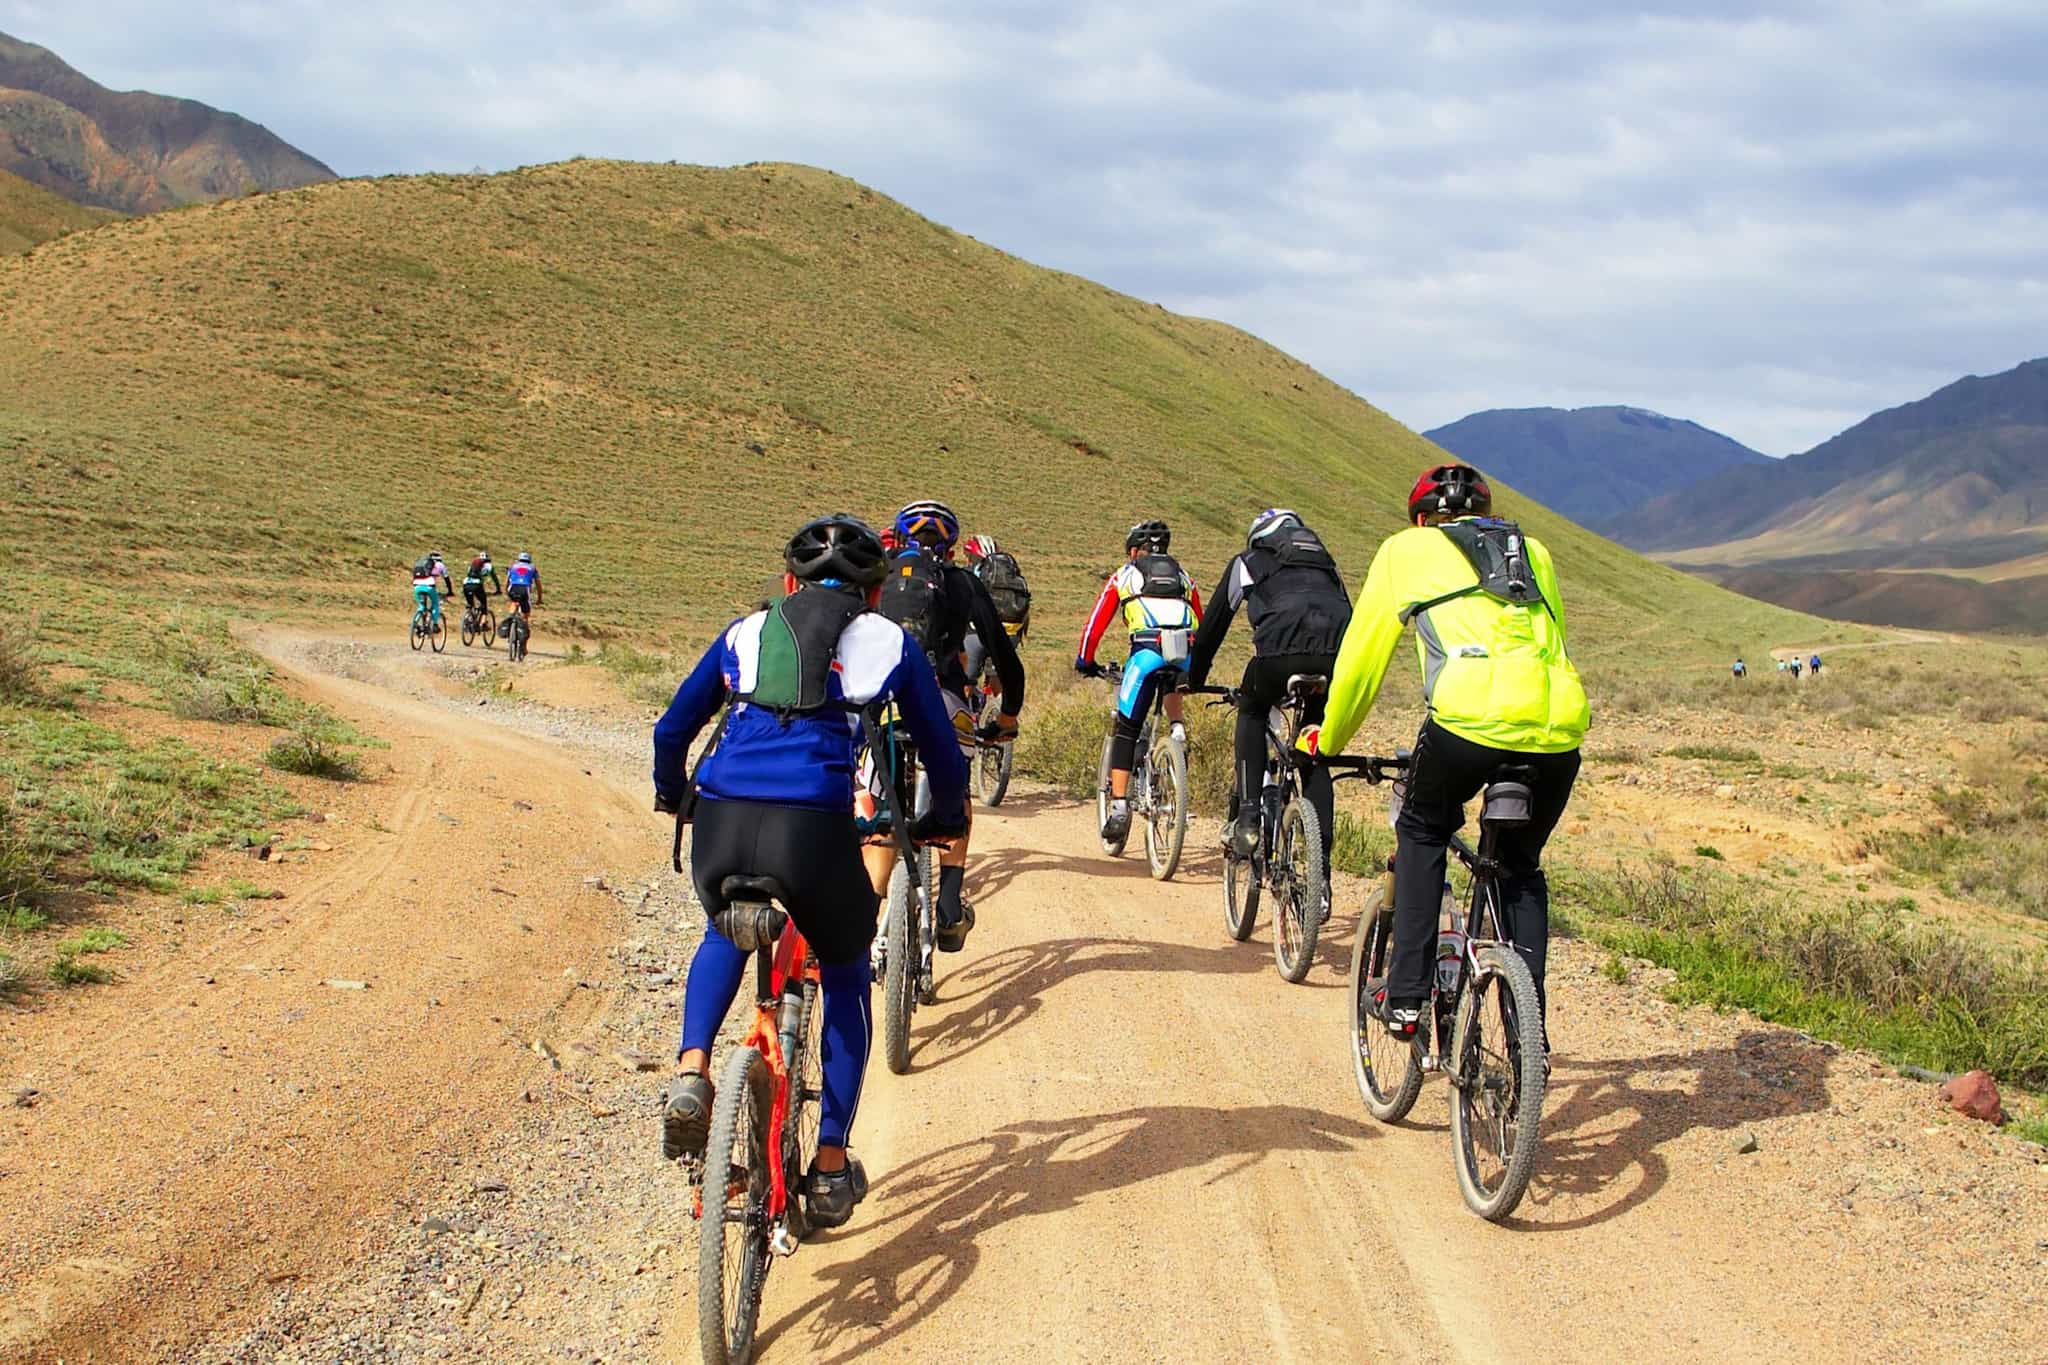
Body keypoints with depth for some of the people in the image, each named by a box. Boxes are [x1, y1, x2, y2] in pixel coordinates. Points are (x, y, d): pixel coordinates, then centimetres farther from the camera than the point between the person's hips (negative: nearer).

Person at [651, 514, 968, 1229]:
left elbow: (670, 732, 30)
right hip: (814, 827, -2)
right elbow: (943, 754, 24)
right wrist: (943, 821, 44)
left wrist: (673, 796, 50)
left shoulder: (746, 632, 24)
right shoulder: (889, 641, 19)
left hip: (721, 821, 2)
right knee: (845, 978, 27)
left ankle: (690, 1070, 12)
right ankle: (831, 1166, 25)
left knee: (724, 935, 37)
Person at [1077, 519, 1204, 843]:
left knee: (1125, 731, 6)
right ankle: (1177, 727, 16)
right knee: (1170, 680, 41)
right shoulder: (1184, 577, 31)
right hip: (1186, 657, 3)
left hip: (1147, 652, -3)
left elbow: (1096, 623, 21)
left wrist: (1084, 661, 33)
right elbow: (1200, 627, 34)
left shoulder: (1124, 575, 23)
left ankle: (1119, 806, -3)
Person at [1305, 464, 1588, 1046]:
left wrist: (1327, 740, 39)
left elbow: (1362, 657, 24)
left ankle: (1406, 997, 17)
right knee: (1522, 865, 25)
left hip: (1473, 715, -3)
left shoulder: (1406, 548, 21)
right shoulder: (1532, 551, 30)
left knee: (1422, 832, 25)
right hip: (1561, 726, 4)